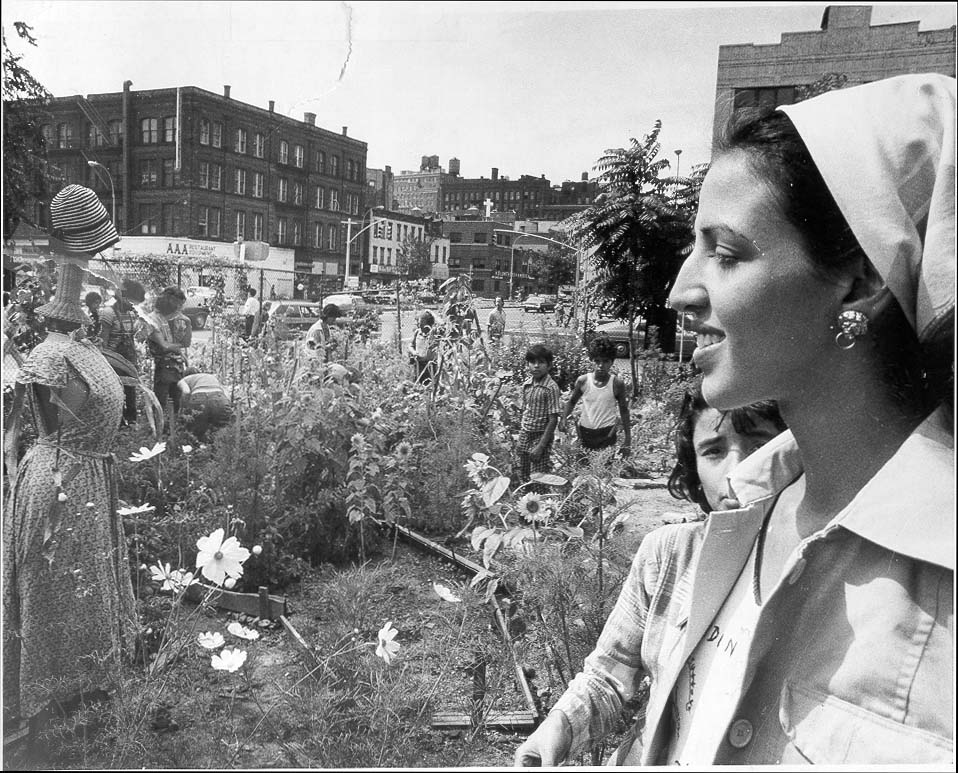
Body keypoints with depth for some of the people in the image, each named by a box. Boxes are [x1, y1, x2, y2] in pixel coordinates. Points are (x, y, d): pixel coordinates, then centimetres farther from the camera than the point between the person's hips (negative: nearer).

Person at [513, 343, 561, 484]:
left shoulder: (551, 388, -15)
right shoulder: (526, 384, 3)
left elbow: (553, 420, -15)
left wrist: (541, 446, -17)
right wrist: (520, 436, 10)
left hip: (541, 436, -6)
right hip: (524, 436, 6)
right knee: (520, 477, 11)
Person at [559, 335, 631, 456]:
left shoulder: (617, 383, -6)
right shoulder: (582, 381, -3)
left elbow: (624, 410, 5)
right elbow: (572, 402, 14)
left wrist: (627, 438, 6)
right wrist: (564, 418, -5)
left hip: (607, 434, -2)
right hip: (585, 432, 2)